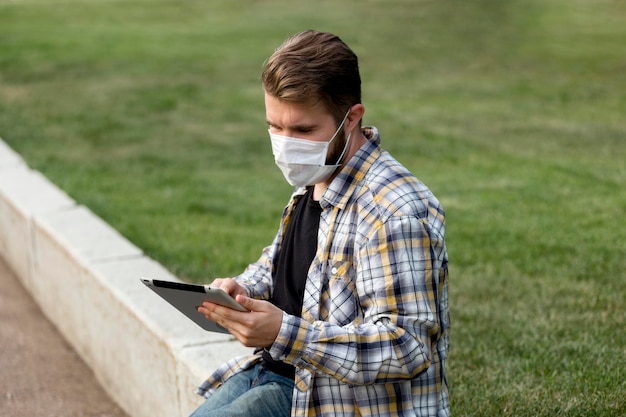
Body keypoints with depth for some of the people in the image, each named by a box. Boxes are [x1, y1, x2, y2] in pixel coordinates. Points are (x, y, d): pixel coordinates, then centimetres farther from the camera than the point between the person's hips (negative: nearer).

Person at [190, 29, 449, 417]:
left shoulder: (396, 214, -26)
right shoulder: (318, 179, 4)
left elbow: (407, 348, -29)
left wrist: (284, 334, -36)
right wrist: (242, 288, 0)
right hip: (276, 366, 9)